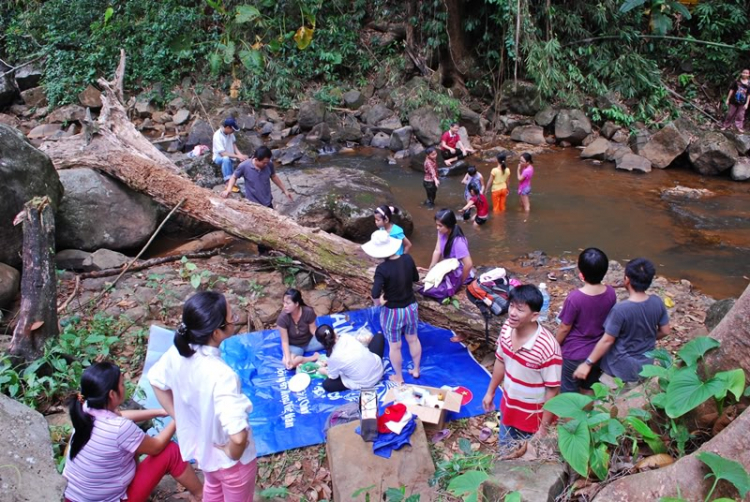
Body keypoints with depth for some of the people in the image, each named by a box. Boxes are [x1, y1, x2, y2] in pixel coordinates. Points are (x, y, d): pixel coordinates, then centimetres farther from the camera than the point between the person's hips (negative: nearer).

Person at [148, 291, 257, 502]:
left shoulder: (178, 352, -19)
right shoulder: (222, 375, -41)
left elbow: (156, 380, 2)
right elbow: (238, 436, -46)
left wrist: (179, 417, 7)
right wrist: (233, 454, -24)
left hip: (200, 447, 6)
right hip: (229, 460, -6)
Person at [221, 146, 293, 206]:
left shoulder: (269, 164, -13)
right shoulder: (244, 166, -21)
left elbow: (274, 177, 7)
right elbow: (234, 177, -3)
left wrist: (285, 190, 11)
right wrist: (228, 189, -19)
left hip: (267, 203, 3)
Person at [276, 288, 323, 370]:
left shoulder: (308, 312, -22)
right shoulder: (282, 318, -27)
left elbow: (313, 329, -10)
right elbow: (285, 341, -21)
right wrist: (288, 358, -33)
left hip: (309, 341, 2)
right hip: (293, 345, -2)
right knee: (287, 363, -34)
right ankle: (314, 358, -18)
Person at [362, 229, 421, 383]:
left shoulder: (382, 269, -27)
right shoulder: (408, 259, -12)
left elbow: (375, 294, -33)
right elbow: (416, 278, 4)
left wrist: (378, 303, -14)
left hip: (392, 312, -5)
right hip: (411, 307, 5)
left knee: (394, 346, 17)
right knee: (413, 339, 26)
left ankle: (398, 377, 35)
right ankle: (416, 370, 45)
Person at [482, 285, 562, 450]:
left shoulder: (547, 348, -35)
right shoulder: (507, 328, -15)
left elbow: (553, 391, -23)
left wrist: (543, 428, -16)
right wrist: (491, 391, 13)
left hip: (533, 416, -6)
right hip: (508, 407, 6)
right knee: (505, 449, 29)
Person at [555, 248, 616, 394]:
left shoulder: (575, 298, -30)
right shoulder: (610, 293, -14)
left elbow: (564, 328, -18)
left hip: (574, 354, -5)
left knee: (569, 393, 17)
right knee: (589, 390, 26)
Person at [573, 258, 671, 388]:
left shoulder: (620, 309, -28)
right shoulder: (657, 302, -12)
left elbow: (607, 341, -21)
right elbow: (664, 331, 2)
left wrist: (587, 363, -11)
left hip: (623, 369, -6)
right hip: (646, 365, 6)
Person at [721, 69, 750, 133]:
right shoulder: (736, 82, -6)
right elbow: (731, 90, 0)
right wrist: (728, 99, 0)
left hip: (742, 103, 0)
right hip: (734, 101, 0)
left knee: (740, 116, 7)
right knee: (730, 114, 10)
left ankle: (740, 127, 17)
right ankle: (725, 125, 21)